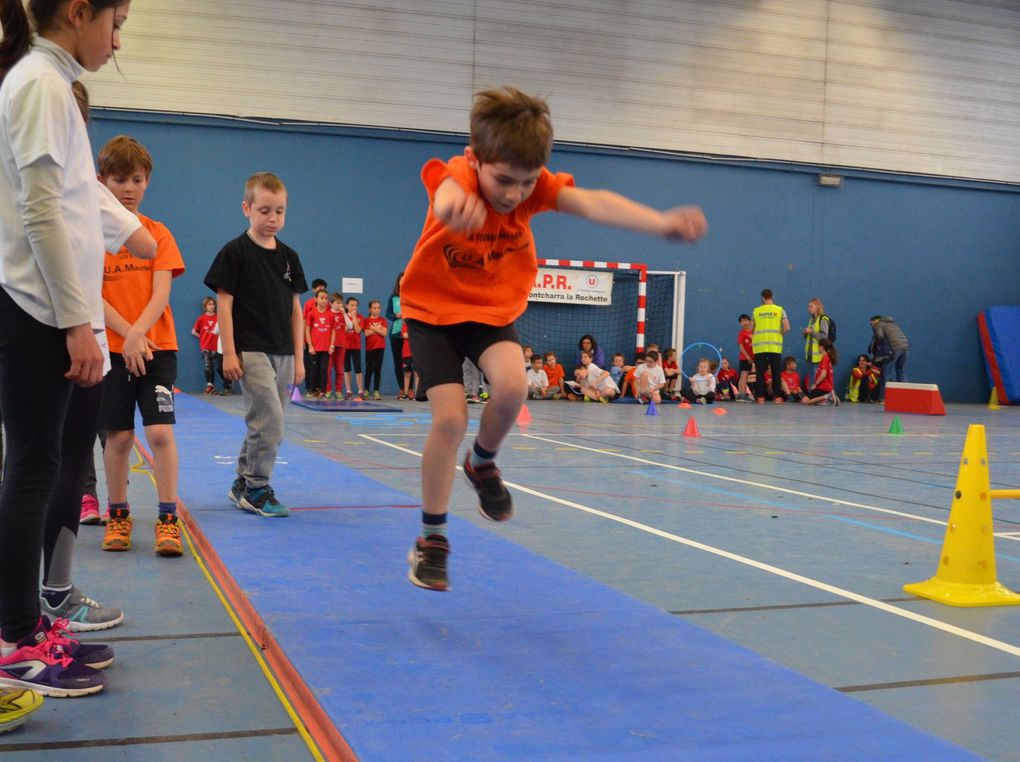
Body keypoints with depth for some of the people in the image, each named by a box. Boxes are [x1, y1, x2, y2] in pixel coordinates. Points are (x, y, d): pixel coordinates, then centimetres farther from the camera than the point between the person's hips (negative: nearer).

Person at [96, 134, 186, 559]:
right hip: (111, 348, 0)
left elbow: (161, 293, -5)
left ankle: (168, 519, -2)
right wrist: (126, 335, -15)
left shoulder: (158, 234, 4)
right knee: (118, 436, 5)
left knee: (160, 431, -9)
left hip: (156, 346, 0)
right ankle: (118, 515, 21)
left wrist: (138, 334, -21)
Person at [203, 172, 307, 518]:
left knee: (266, 425, 12)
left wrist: (299, 357, 10)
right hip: (251, 351, -6)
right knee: (269, 421, -13)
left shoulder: (289, 256, 11)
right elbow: (224, 303, -6)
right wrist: (229, 352, -11)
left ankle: (243, 483, 26)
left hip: (282, 353, 6)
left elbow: (295, 308, 13)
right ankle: (257, 488, 0)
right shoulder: (235, 252, -5)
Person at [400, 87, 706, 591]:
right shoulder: (458, 175, -26)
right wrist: (453, 204, -80)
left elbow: (592, 204, -37)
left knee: (513, 386, -26)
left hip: (493, 309, 3)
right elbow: (448, 190, -53)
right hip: (433, 307, -2)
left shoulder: (536, 185, -18)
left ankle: (482, 464, 6)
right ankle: (431, 540, 7)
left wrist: (661, 223, -57)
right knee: (450, 419, -13)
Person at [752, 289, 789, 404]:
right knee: (776, 372, 6)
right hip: (775, 346, 0)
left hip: (759, 346, 0)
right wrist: (779, 334, 15)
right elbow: (787, 328, -3)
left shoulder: (756, 311, 4)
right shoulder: (780, 310, 3)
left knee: (760, 372, 4)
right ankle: (777, 396, 5)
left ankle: (760, 396, 1)